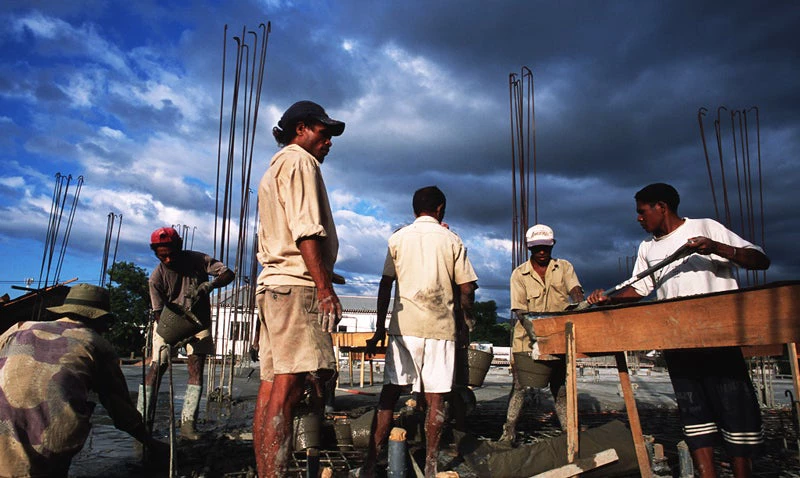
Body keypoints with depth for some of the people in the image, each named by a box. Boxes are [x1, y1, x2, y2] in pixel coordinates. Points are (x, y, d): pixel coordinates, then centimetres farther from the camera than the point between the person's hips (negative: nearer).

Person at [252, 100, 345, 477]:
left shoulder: (273, 170, 30)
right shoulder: (298, 160, -1)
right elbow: (306, 229, -16)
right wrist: (325, 286, -21)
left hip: (272, 284, 10)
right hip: (297, 285, -10)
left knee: (272, 387, 7)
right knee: (290, 385, -15)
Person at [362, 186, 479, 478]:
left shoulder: (398, 238, 8)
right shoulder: (451, 240, 6)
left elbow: (385, 285, 3)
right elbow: (466, 288, 2)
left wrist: (380, 328, 5)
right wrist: (466, 316, 18)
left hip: (404, 325, 1)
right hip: (440, 327, -1)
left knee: (390, 392, 5)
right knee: (435, 398, 5)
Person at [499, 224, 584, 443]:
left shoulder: (564, 267, 6)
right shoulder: (519, 274, -1)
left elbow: (576, 292, -10)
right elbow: (520, 311, -9)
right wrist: (536, 339, -23)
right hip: (527, 338, -1)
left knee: (559, 386, 7)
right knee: (519, 385, -2)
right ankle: (508, 433, 4)